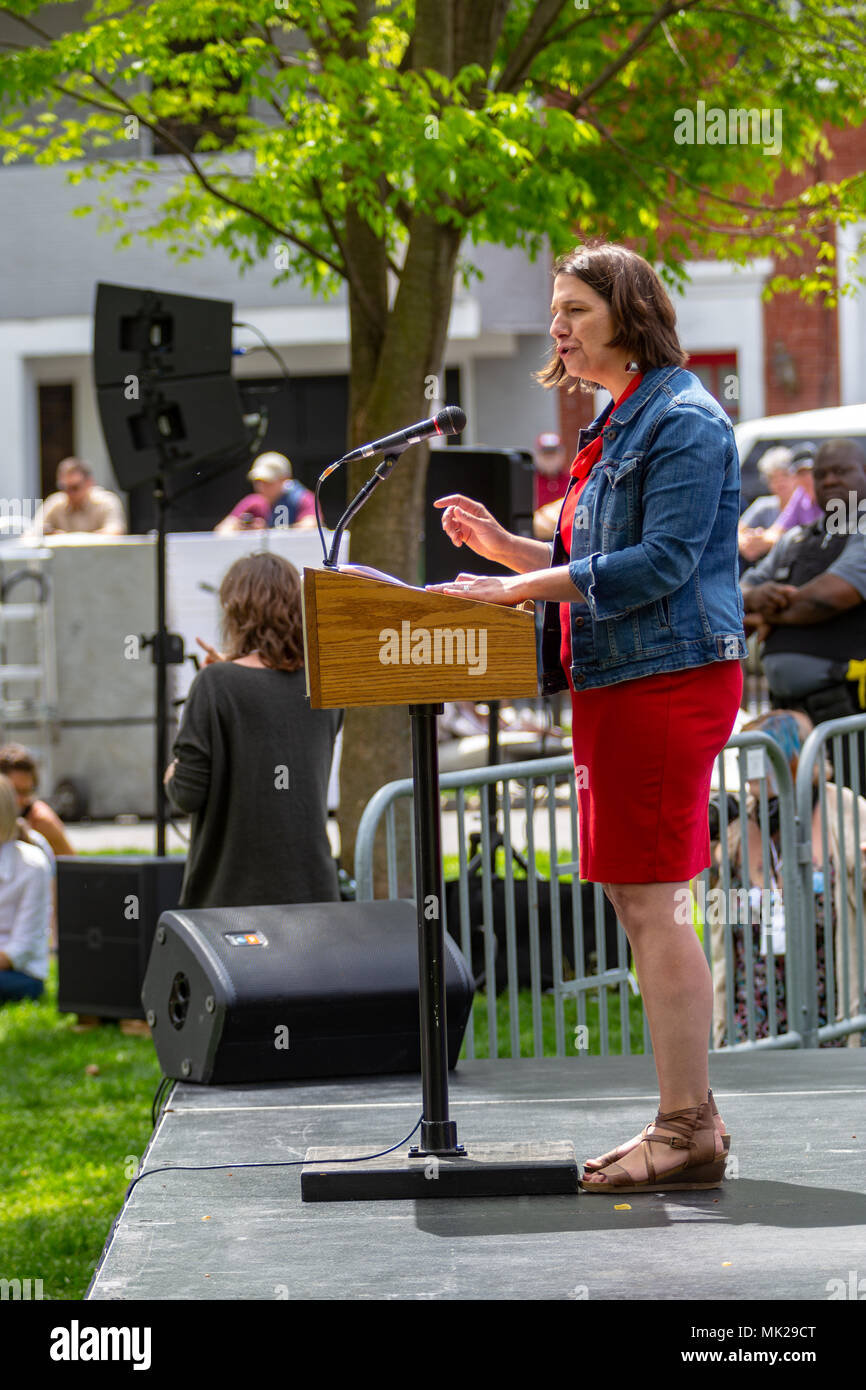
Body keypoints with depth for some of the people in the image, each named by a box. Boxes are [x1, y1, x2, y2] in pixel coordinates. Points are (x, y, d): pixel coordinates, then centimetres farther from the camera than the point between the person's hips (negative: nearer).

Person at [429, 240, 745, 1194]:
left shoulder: (684, 422, -10)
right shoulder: (617, 427, 20)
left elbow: (660, 562, -19)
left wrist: (520, 587, -20)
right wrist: (503, 546, 10)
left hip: (668, 678, -10)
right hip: (614, 684, 10)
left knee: (649, 901, -11)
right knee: (635, 900, 10)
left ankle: (687, 1130, -9)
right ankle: (689, 1117, 15)